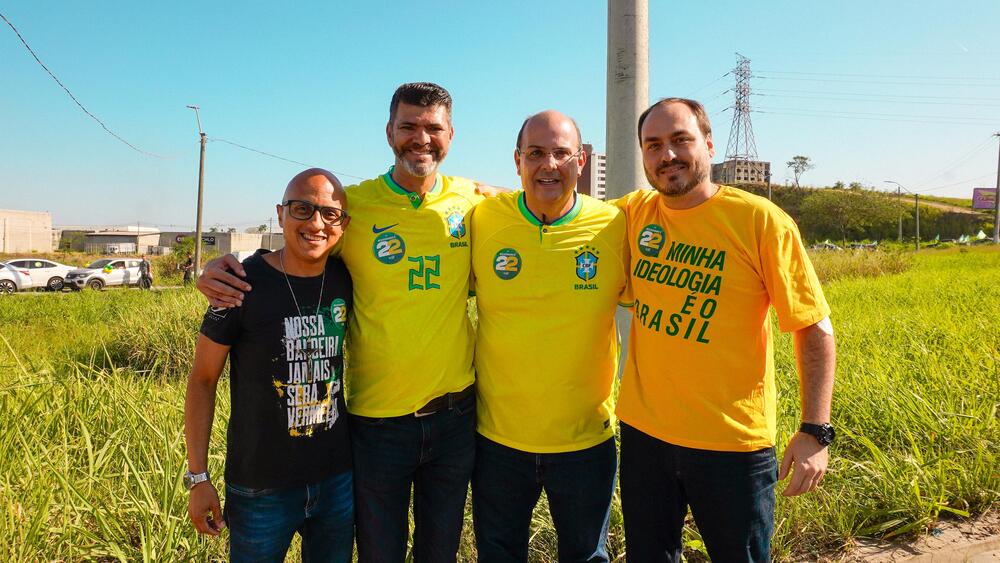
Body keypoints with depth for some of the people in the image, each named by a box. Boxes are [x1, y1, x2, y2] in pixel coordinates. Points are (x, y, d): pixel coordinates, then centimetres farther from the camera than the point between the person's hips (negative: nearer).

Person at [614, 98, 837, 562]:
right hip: (643, 432, 4)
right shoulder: (636, 213, -1)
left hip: (732, 443, -3)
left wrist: (815, 431, -13)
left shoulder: (761, 220, -11)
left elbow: (814, 329, -8)